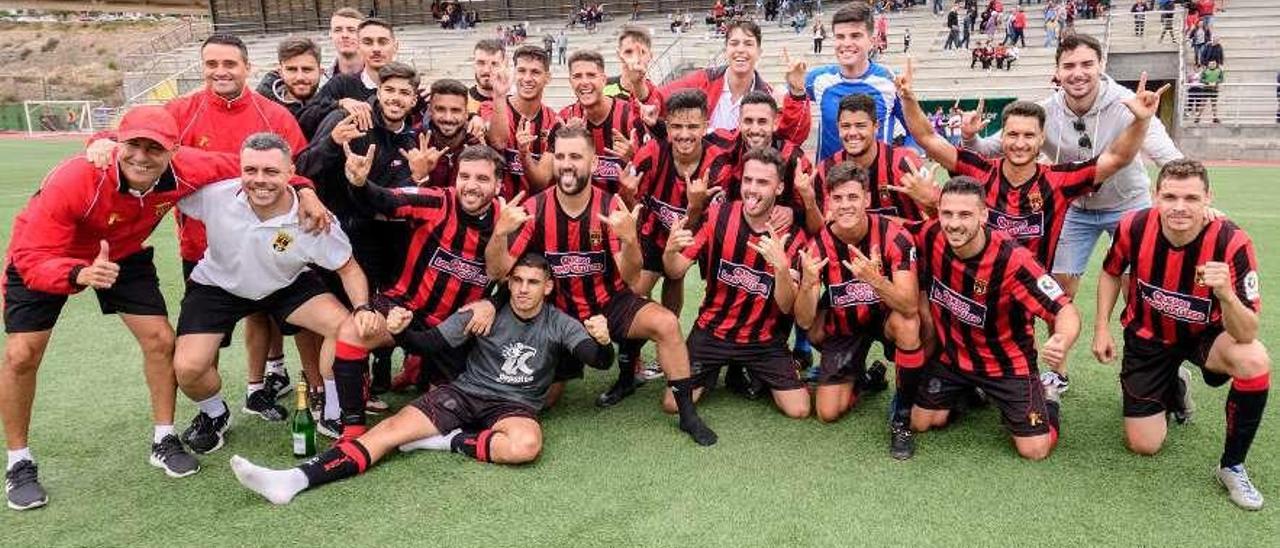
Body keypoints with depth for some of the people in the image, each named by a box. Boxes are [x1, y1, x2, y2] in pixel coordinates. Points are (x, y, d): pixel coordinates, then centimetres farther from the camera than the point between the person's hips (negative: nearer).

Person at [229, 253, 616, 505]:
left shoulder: (560, 324, 0)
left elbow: (599, 359, -12)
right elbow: (432, 343, -1)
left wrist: (602, 341, -36)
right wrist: (403, 331, -23)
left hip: (515, 405, -1)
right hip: (465, 393, 2)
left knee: (526, 445, -38)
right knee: (393, 428, -20)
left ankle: (450, 441, -16)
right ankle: (296, 479, -33)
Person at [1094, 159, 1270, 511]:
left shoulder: (1232, 243, -28)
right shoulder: (1134, 227, -23)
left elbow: (1246, 334, -30)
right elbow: (1111, 273, 2)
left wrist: (1226, 295, -49)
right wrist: (1101, 329, -4)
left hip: (1205, 334, -1)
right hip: (1148, 336, 1)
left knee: (1255, 362, -37)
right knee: (1143, 446, 2)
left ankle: (1232, 467, -12)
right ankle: (1174, 386, 37)